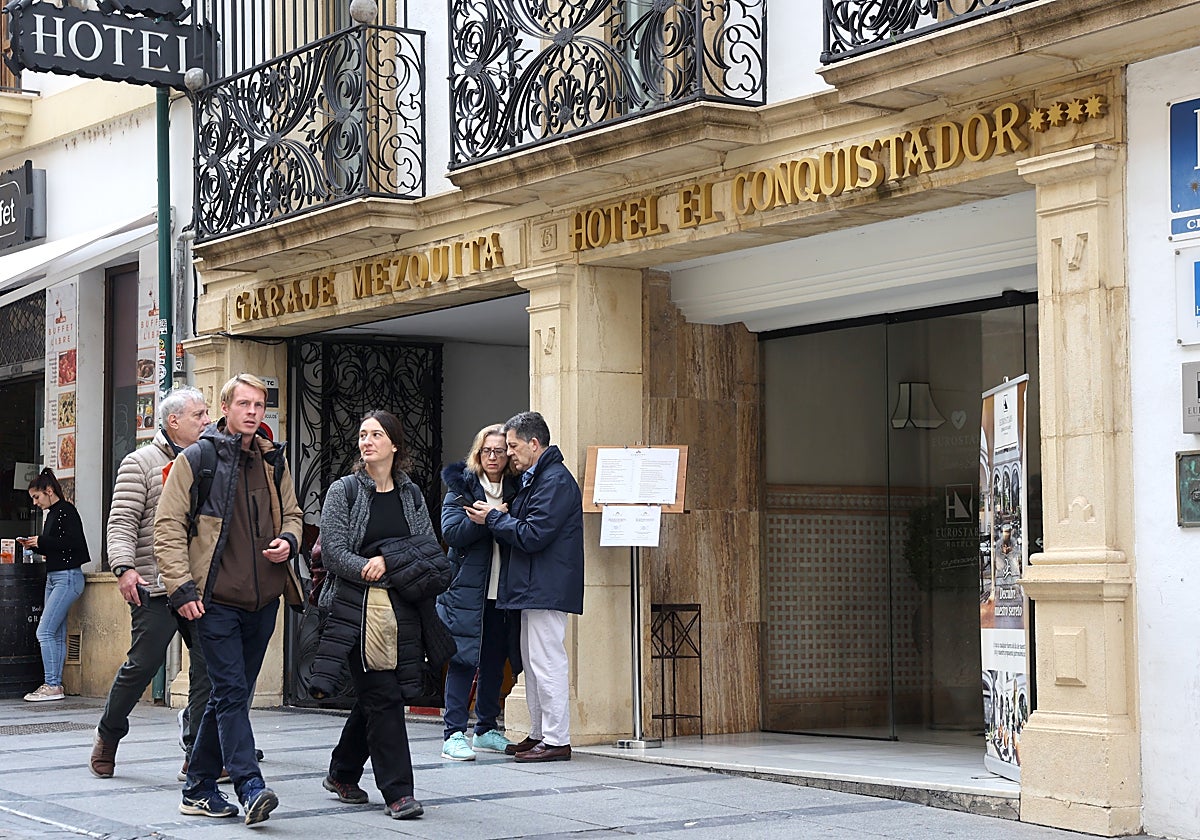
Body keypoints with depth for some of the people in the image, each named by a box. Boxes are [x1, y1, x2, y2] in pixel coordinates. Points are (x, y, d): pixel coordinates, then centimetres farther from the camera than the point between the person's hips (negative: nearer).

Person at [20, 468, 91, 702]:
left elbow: (74, 543, -20)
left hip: (68, 577, -10)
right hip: (53, 577, 10)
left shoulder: (66, 510, -10)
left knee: (45, 631, -13)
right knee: (57, 635, 8)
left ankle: (52, 685, -11)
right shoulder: (52, 514, 16)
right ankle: (55, 685, 10)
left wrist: (41, 542, -15)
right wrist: (35, 545, 5)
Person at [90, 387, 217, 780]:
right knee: (143, 663, -2)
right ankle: (108, 737, 21)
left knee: (208, 665, -2)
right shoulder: (141, 463, 0)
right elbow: (122, 522, -6)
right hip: (155, 587, -5)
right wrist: (125, 567, -21)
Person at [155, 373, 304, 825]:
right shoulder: (196, 459, -4)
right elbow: (168, 526, -5)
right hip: (216, 599, -6)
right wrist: (181, 586, -13)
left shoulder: (273, 460, 13)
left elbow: (291, 514, 24)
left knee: (229, 695, 10)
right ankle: (251, 789, -15)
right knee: (232, 692, -12)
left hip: (263, 599, 6)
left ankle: (199, 790, 19)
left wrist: (288, 541, 1)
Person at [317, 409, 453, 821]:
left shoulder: (411, 494, 12)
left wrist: (386, 561, -9)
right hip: (359, 608, -4)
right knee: (383, 698, -8)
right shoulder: (344, 491, 1)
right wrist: (370, 570, -16)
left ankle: (342, 774, 29)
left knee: (374, 698, 11)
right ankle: (397, 792, -5)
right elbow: (333, 551, -7)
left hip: (404, 611, 4)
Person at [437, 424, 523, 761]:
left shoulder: (514, 489, 12)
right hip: (468, 591, -4)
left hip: (502, 593, 4)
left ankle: (486, 730, 20)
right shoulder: (462, 486, 2)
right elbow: (451, 531, -11)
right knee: (463, 660, -7)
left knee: (494, 662, 10)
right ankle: (454, 734, -5)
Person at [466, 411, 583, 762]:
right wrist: (494, 517, 8)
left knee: (547, 662, -8)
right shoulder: (534, 479, 19)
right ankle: (539, 734, 22)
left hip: (547, 588, -11)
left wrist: (493, 518, -9)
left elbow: (531, 536, -19)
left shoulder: (556, 481, -15)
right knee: (533, 662, 14)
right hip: (533, 588, 11)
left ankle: (557, 740, -5)